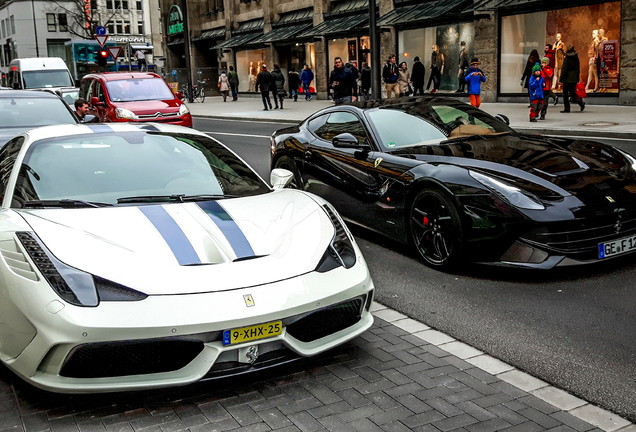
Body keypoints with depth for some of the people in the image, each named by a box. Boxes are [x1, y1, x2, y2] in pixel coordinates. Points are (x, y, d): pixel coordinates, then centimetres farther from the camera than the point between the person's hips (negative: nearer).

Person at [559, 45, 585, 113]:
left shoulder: (567, 58, -13)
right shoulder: (576, 58, 6)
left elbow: (564, 69, -14)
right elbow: (578, 68, 11)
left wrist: (561, 78, -9)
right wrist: (577, 78, 18)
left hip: (567, 78, -6)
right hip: (574, 78, 6)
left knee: (565, 94, 2)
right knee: (572, 92, 16)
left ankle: (566, 108, 2)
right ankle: (580, 101, -6)